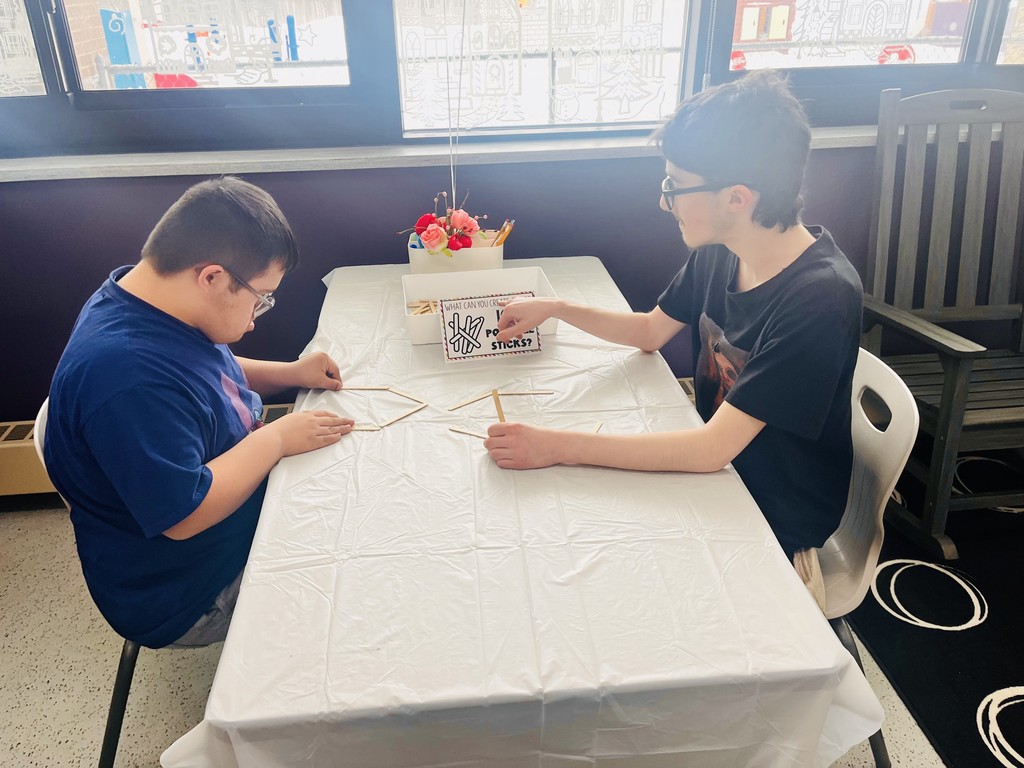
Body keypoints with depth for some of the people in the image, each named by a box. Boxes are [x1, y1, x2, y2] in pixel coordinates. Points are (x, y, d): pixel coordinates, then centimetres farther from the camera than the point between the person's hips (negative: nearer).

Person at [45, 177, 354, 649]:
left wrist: (288, 373, -1)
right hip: (185, 599, -9)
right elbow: (184, 515, -33)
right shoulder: (127, 374, -37)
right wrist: (276, 439, -23)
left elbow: (209, 376, 14)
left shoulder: (146, 299, -5)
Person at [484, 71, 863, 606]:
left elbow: (712, 447, -32)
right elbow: (651, 330, 10)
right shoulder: (718, 252, -8)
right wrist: (554, 309, -2)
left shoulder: (819, 298, -30)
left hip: (777, 521, -6)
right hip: (714, 470, 6)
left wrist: (558, 446, -33)